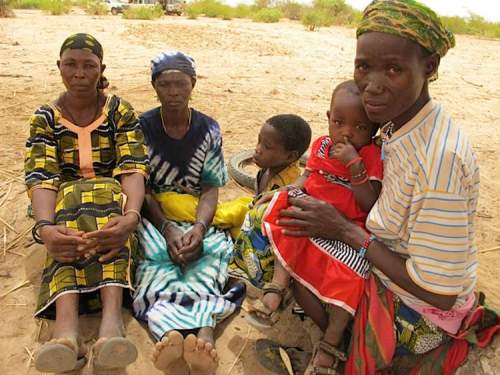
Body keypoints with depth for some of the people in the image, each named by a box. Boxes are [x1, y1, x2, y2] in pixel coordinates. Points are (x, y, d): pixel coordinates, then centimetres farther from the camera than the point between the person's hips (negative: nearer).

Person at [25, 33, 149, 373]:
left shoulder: (120, 111, 2)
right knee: (69, 229, -35)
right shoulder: (45, 118, 4)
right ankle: (66, 330, -55)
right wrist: (44, 227, -35)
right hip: (64, 204, 1)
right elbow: (41, 178, -12)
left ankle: (112, 320, -55)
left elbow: (133, 168, -13)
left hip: (114, 198, -1)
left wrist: (130, 216, -36)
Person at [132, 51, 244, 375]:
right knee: (156, 254, -36)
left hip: (198, 216, 2)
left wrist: (199, 227, -23)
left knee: (212, 250, -33)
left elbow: (211, 188, -1)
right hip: (154, 214, -1)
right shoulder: (143, 127, 2)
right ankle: (187, 331, -60)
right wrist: (167, 229, -23)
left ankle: (204, 333, -56)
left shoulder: (209, 130, 5)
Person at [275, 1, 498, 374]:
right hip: (384, 279, 8)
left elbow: (437, 291, -27)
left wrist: (346, 230, -21)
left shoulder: (439, 157, -32)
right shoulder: (399, 125, -7)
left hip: (417, 321, -7)